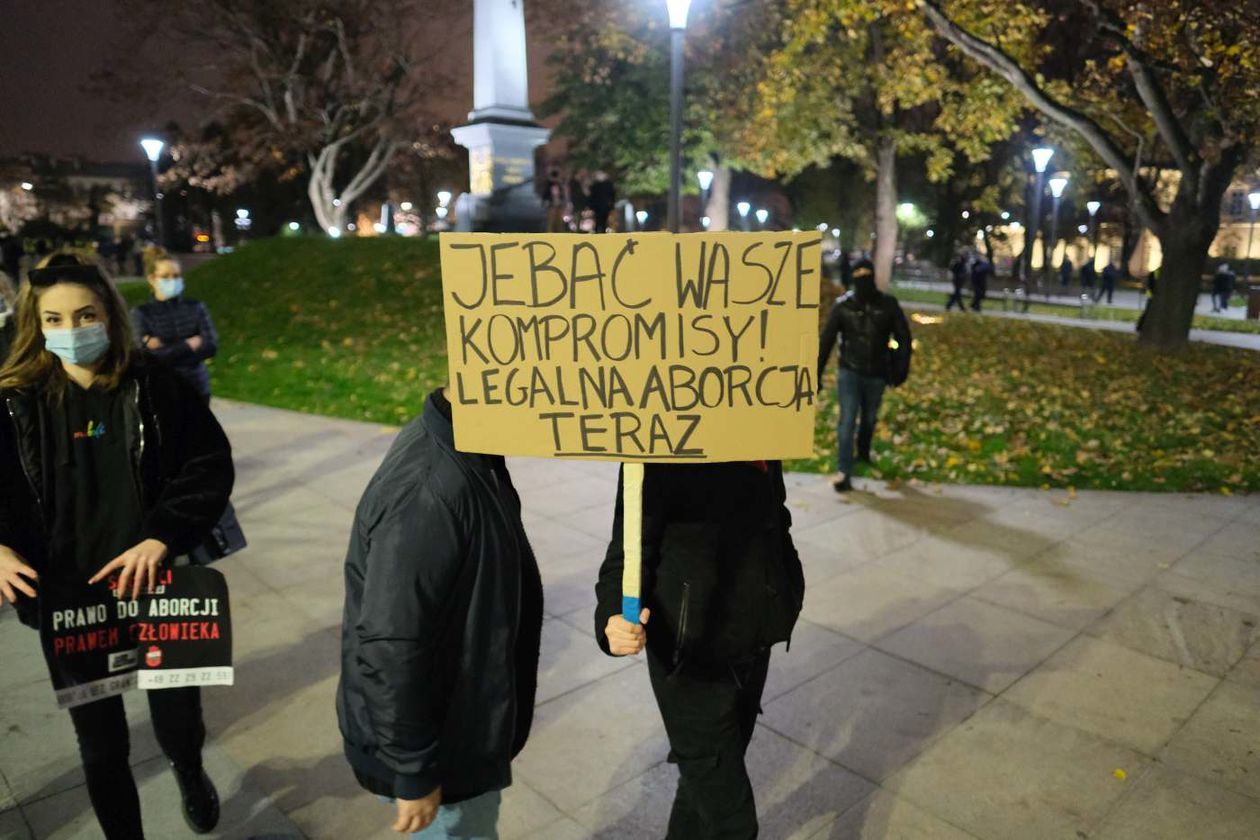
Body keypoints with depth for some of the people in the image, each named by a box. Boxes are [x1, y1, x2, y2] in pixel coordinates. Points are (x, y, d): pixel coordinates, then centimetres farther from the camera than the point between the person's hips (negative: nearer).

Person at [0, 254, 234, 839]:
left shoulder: (156, 389, -7)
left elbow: (211, 467, -7)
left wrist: (162, 537, -20)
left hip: (159, 591, -1)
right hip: (70, 603, 1)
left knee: (178, 726, 14)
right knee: (101, 747, 15)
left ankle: (191, 775, 51)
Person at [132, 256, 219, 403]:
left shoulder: (196, 307, 4)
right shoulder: (141, 313, 0)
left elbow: (211, 346, -6)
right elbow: (148, 355, -10)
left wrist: (165, 347, -9)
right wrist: (189, 344, -8)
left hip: (196, 388, 2)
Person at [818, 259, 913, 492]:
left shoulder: (888, 304, -7)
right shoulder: (843, 305, -10)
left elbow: (903, 337, 1)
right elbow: (826, 340, -8)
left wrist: (901, 369, -3)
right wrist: (816, 374, -9)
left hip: (877, 374, 2)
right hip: (849, 372, -2)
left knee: (869, 418, 18)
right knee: (847, 420, -9)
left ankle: (863, 452, 45)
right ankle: (844, 472, -7)